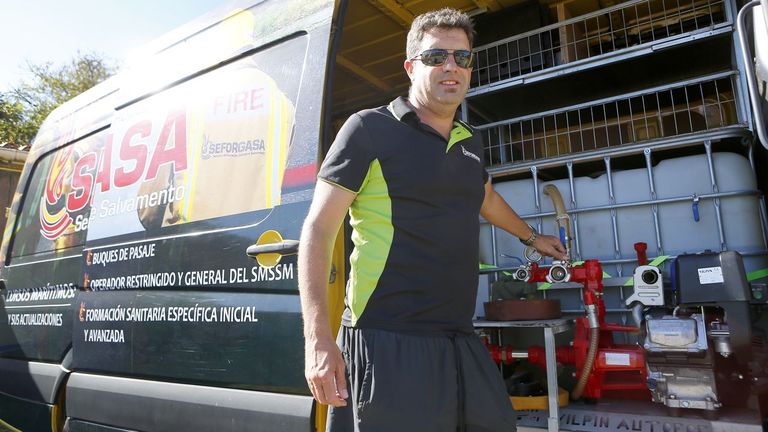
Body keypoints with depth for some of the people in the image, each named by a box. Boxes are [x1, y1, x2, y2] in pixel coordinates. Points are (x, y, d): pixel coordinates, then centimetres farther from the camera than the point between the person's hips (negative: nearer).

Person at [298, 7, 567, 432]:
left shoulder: (469, 142, 15)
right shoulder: (370, 129, -4)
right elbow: (318, 230, -9)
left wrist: (532, 236, 50)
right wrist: (318, 339, -17)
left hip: (461, 341, 7)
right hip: (388, 342, -6)